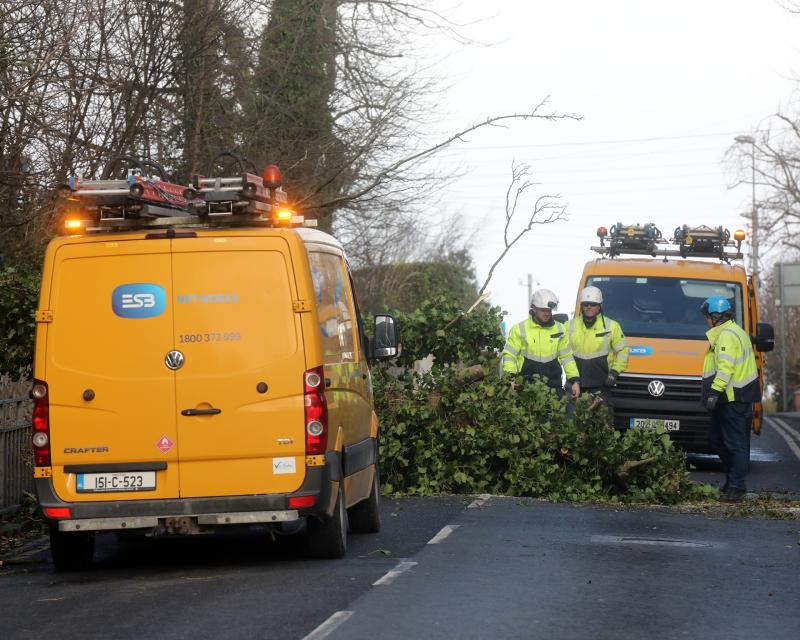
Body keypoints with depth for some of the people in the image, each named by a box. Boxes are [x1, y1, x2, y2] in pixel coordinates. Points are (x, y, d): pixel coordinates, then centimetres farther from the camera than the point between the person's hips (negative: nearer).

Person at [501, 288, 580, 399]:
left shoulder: (559, 329, 11)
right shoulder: (519, 329, 0)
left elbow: (567, 357, 16)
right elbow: (509, 355, -2)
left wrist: (574, 381, 7)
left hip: (553, 385, 3)